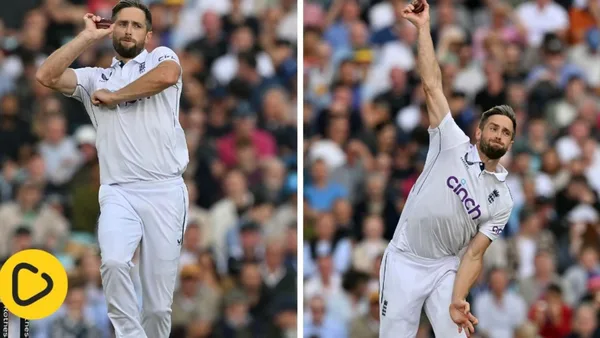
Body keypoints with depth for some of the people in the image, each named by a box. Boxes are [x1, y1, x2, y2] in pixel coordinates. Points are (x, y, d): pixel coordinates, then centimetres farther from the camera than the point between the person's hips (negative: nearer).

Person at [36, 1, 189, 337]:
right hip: (119, 192, 1)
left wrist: (113, 97, -3)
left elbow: (167, 76, -14)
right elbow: (47, 76, 3)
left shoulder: (161, 57, 11)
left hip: (165, 191, -1)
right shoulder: (96, 78, 18)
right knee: (114, 261, -30)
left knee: (159, 304, -1)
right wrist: (87, 37, 8)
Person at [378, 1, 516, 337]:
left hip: (445, 268, 2)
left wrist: (457, 300, -20)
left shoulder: (502, 201, 0)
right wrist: (423, 27, -16)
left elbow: (474, 254, -5)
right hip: (404, 262, -2)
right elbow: (433, 85, -11)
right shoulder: (453, 145, -6)